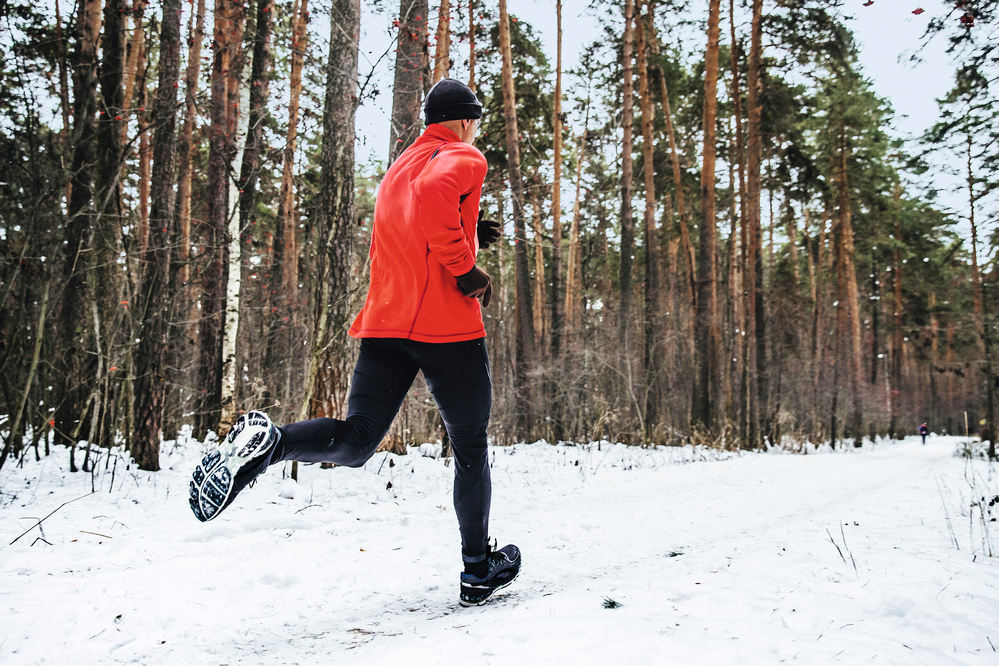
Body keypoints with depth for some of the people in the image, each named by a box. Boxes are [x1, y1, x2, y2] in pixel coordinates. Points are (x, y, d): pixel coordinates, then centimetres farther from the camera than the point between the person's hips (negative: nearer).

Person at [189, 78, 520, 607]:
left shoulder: (400, 166, 26)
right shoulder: (464, 158, 0)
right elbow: (434, 193, -23)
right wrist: (466, 269, -17)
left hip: (385, 321, 6)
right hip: (447, 325, -6)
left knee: (355, 441, 0)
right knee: (470, 448, 9)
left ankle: (268, 440, -29)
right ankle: (478, 571, 18)